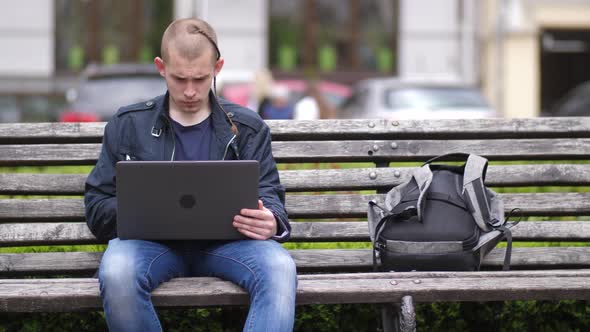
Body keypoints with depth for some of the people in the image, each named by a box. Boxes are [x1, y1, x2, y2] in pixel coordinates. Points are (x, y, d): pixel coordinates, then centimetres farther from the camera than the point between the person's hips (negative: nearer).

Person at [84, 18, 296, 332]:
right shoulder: (129, 125, 13)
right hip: (154, 242, 0)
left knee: (279, 267, -34)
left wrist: (271, 222, -18)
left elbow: (268, 194, 9)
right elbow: (97, 205, 11)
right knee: (116, 272, -37)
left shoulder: (246, 127, 14)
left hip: (224, 241, 0)